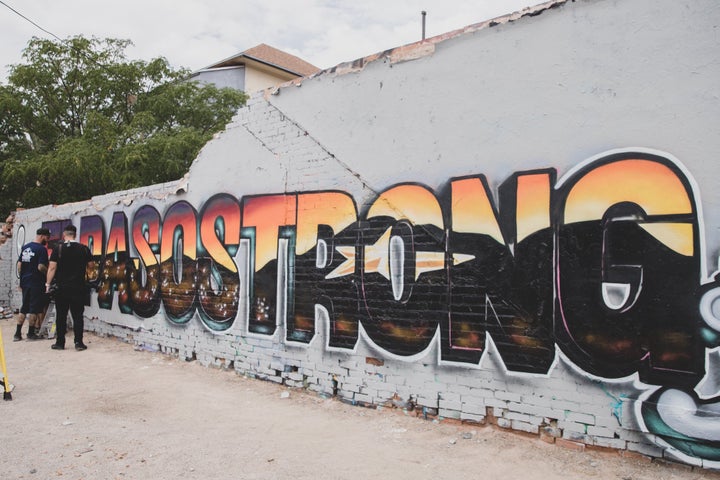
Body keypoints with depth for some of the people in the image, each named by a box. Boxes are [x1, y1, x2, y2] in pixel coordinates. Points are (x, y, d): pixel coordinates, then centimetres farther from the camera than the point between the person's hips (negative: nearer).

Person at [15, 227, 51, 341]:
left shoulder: (25, 247, 10)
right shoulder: (41, 249, -13)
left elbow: (19, 265, 11)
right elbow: (41, 267, -21)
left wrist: (22, 277, 19)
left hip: (25, 282, 7)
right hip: (36, 283, -7)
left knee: (24, 308, 14)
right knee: (34, 309, 2)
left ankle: (17, 334, 15)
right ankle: (31, 333, 7)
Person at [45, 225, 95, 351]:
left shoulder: (58, 249, -3)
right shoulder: (83, 249, 0)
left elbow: (52, 268, -5)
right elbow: (91, 265, 7)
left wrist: (48, 284, 1)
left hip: (61, 288, 0)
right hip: (78, 287, 0)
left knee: (61, 316, 7)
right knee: (77, 316, 4)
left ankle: (60, 343, 11)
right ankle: (78, 342, 1)